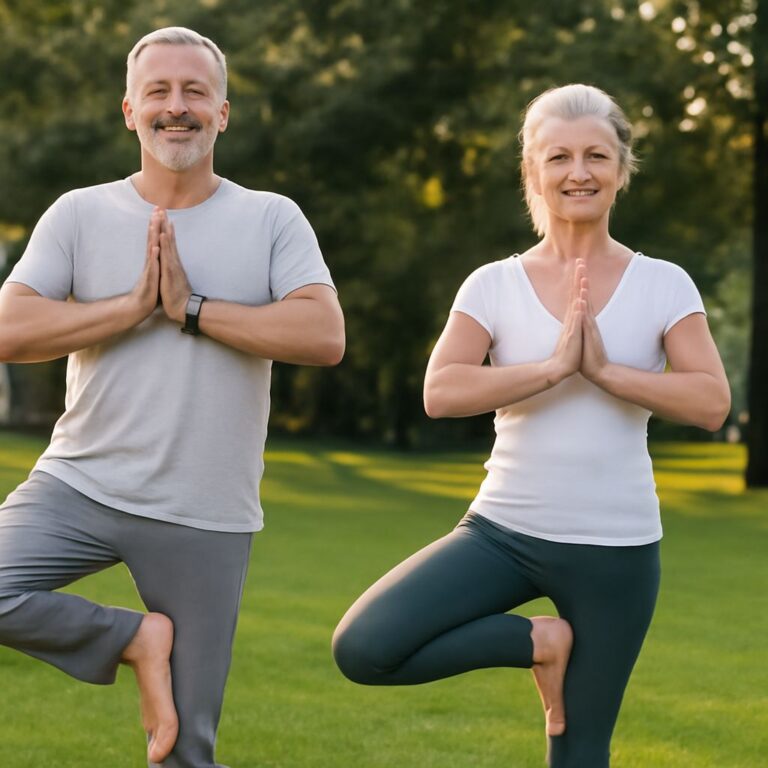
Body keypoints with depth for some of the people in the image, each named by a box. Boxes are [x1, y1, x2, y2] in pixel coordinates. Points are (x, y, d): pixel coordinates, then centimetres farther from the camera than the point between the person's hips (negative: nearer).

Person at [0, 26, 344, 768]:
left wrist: (192, 308, -14)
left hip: (204, 518, -1)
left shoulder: (271, 219, 3)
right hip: (81, 484, 1)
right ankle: (137, 640, -1)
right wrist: (136, 306, -13)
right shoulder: (80, 214, 4)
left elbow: (325, 337, -13)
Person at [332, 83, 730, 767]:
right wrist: (554, 366, -20)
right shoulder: (495, 285, 0)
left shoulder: (663, 285, 0)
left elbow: (712, 403, -9)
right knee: (363, 649, -18)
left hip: (615, 548, -1)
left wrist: (605, 370, -17)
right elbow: (440, 392, -13)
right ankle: (537, 642, 1)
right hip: (504, 530, 1)